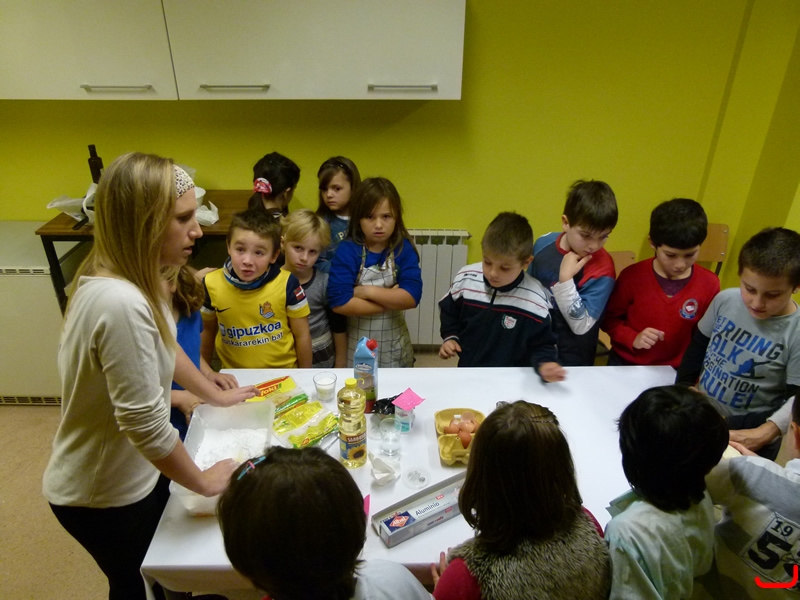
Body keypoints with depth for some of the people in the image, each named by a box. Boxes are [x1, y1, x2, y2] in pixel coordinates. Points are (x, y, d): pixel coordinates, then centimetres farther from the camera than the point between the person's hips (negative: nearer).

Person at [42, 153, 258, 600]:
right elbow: (146, 423, -33)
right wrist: (204, 481, -17)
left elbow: (165, 347, 11)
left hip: (132, 473, 7)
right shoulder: (121, 302, -37)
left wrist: (216, 395, 16)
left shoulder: (134, 279, -7)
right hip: (103, 496, -7)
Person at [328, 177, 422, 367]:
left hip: (395, 346, 2)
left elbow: (412, 297, -18)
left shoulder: (404, 249, -7)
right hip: (357, 347, -2)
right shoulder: (347, 251, -14)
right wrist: (392, 300, -19)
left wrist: (369, 291, -22)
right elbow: (339, 302, -25)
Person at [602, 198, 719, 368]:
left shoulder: (709, 284, -7)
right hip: (625, 365, -1)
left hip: (674, 372, 2)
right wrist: (633, 338, -17)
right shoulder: (632, 276, -11)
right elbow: (608, 318, 0)